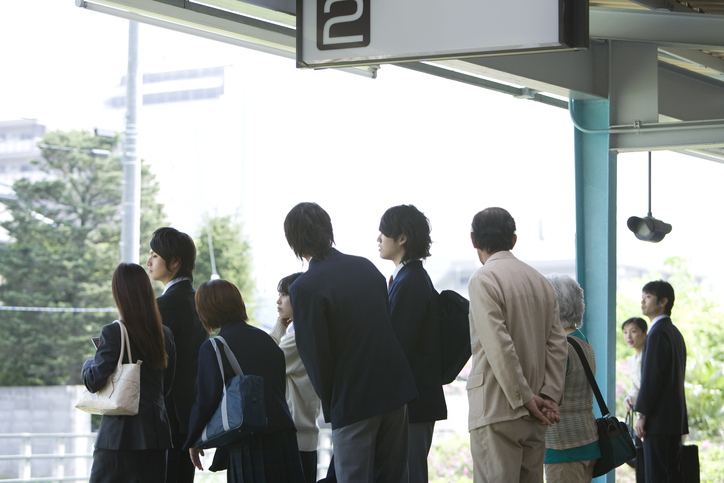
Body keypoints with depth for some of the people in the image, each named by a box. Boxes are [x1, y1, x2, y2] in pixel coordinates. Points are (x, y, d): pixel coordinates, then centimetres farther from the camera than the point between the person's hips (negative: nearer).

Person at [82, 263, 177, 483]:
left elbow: (94, 382, -10)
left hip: (120, 434, -6)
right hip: (156, 432, 6)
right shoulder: (165, 335, 7)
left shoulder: (113, 333, -12)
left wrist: (88, 364, 10)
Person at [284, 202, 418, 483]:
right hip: (396, 387, 6)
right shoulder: (365, 267, 6)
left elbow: (315, 355, -12)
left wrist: (329, 405, 1)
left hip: (352, 401, -6)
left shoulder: (304, 289, -14)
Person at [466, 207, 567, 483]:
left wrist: (525, 398, -10)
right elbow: (557, 345, 9)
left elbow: (499, 346, -15)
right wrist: (548, 397, 3)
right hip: (534, 418, 7)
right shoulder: (541, 282, 15)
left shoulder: (483, 279, -8)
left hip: (497, 411, -7)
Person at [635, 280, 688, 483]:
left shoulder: (658, 333, -13)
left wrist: (642, 415, -15)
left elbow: (651, 377, -18)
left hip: (659, 419, -10)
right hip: (675, 418, 10)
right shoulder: (675, 332, 18)